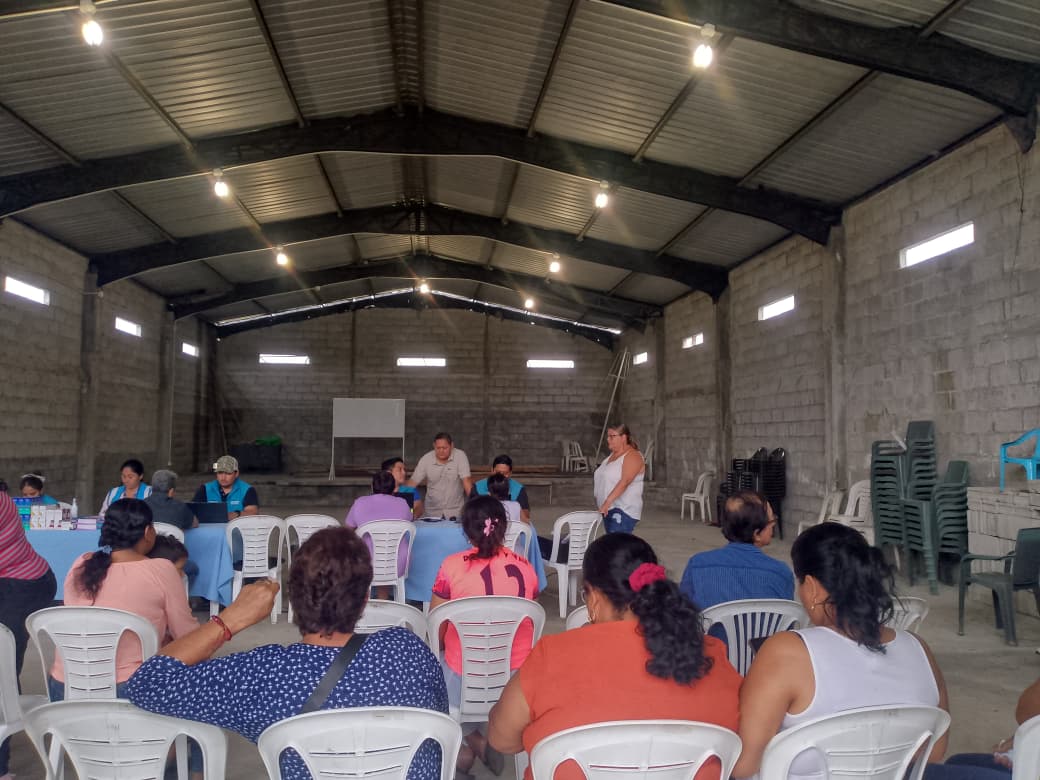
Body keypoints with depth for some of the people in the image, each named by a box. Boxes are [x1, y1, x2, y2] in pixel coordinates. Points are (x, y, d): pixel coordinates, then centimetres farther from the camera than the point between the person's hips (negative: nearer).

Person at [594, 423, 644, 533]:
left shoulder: (632, 456, -12)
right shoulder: (613, 454, 16)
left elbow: (625, 482, -24)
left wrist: (608, 501, -31)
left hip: (623, 510, -9)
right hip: (609, 508, 9)